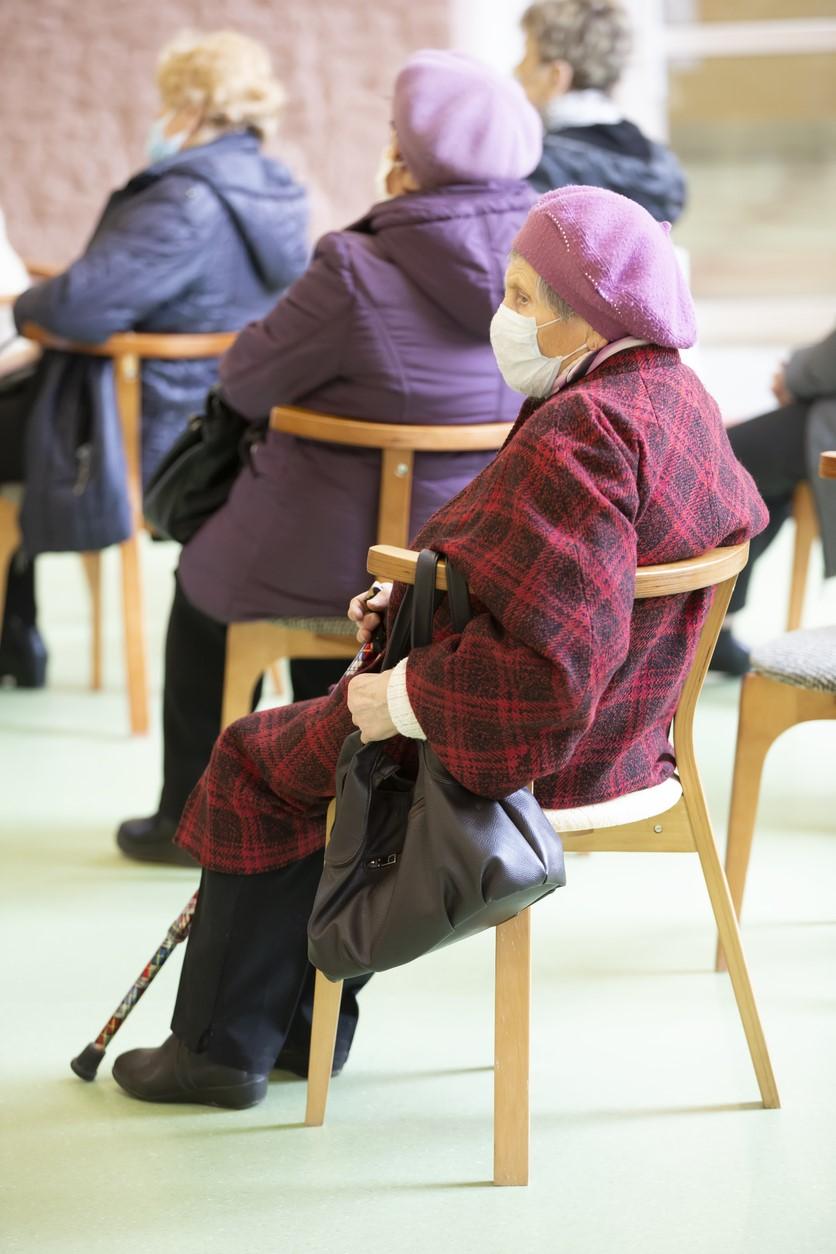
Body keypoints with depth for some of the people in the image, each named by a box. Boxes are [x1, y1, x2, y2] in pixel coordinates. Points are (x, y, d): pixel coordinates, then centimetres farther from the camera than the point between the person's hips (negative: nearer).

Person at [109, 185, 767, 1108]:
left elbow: (551, 668, -35)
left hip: (530, 755, -10)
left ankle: (223, 1046, 24)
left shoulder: (580, 435, -29)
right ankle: (304, 1027, 32)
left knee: (257, 763, 11)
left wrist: (401, 699, -22)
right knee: (314, 744, 28)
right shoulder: (679, 396, 2)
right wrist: (417, 595, 8)